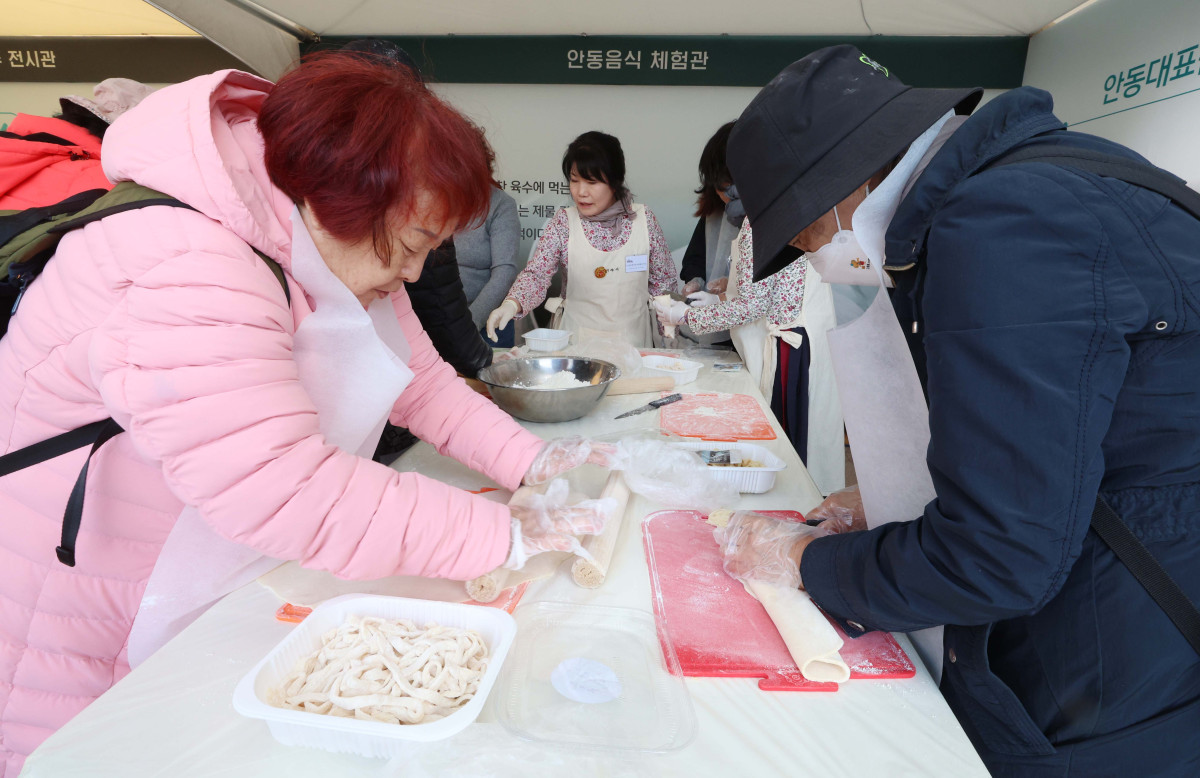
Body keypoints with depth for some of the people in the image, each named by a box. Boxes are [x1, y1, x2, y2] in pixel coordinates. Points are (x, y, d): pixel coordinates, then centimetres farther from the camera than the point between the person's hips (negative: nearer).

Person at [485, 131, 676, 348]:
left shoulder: (644, 219, 3)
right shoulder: (563, 223, 0)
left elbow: (663, 280, 11)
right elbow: (536, 274, -7)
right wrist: (512, 303, -24)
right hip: (578, 340, -1)